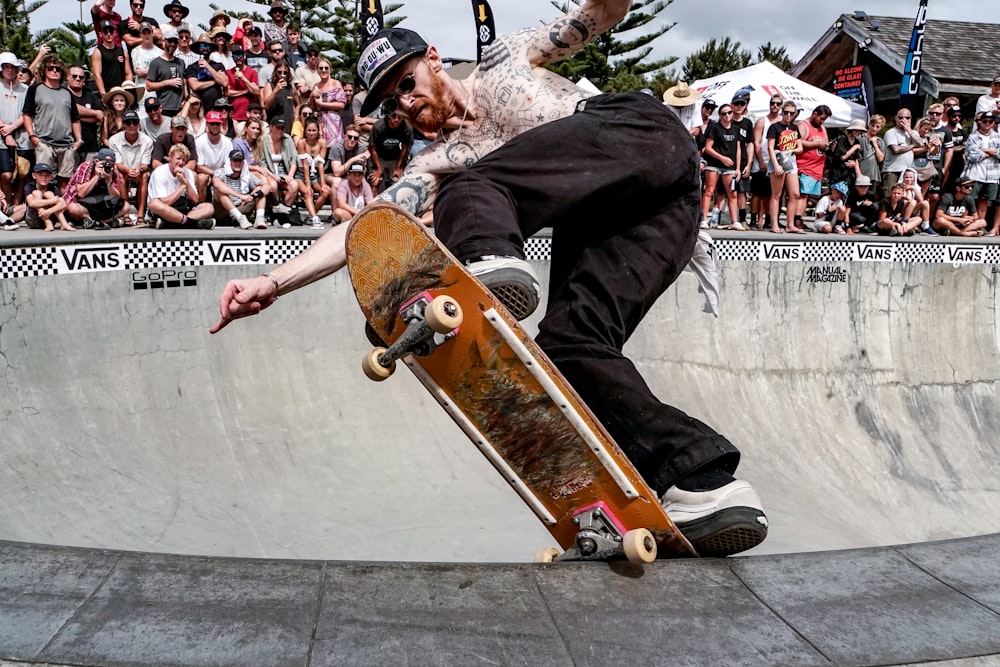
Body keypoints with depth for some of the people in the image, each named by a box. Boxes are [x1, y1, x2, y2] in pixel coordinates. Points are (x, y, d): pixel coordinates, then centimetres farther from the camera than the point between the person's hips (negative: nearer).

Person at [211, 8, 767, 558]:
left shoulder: (504, 59, 21)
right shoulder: (435, 164, 22)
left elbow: (600, 16, 18)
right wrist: (272, 282, -1)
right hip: (595, 218, 4)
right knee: (567, 343, -19)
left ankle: (491, 265, -54)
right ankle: (705, 482, -25)